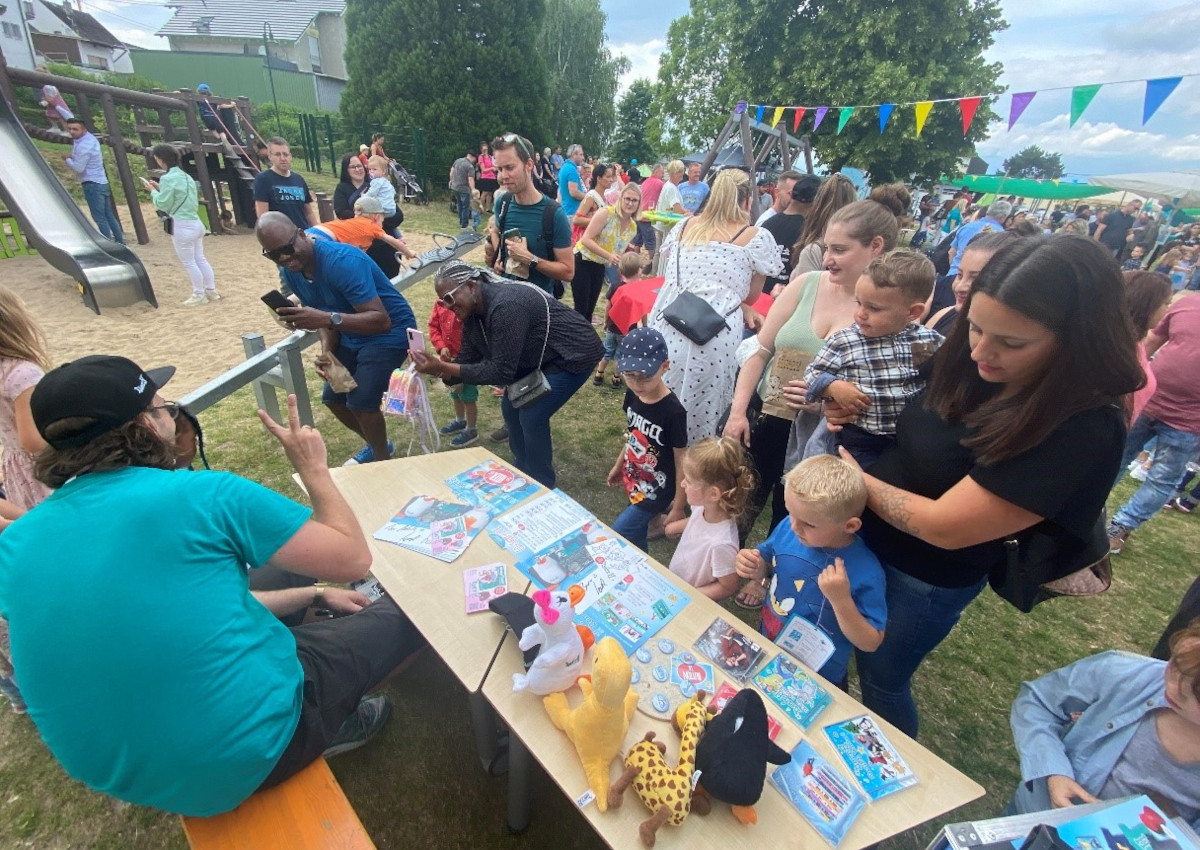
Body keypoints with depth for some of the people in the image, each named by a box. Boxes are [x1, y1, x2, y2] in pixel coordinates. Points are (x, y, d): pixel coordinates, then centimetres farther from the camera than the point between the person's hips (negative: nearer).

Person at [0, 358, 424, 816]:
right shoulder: (204, 494, -21)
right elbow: (354, 558, -14)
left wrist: (310, 594, 14)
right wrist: (314, 469, -1)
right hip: (246, 752, -6)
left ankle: (336, 717, 36)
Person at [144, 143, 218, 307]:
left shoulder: (167, 178, -14)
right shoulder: (186, 176, 11)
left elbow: (163, 204, -11)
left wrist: (153, 191, 5)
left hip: (182, 226, -8)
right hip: (195, 223, 8)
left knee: (188, 263, 2)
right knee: (200, 259, 14)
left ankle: (199, 294, 9)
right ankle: (211, 290, 19)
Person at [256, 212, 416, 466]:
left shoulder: (342, 261, -30)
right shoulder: (289, 271, -4)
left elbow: (381, 320, -36)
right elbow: (323, 315, 3)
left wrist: (327, 319, -48)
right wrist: (326, 351, -16)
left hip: (389, 332, -8)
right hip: (350, 333, 9)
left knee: (361, 402, -18)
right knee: (333, 398, 11)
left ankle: (384, 459, 8)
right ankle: (376, 445, 35)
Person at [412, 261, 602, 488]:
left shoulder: (505, 306, -32)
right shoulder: (472, 312, -2)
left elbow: (501, 370, -33)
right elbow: (468, 360, -2)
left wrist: (444, 367, -34)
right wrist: (437, 370, -21)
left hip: (574, 353, -10)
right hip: (542, 357, 10)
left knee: (532, 415, -14)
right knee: (511, 407, 8)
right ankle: (524, 474, 27)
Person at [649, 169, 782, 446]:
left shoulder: (685, 227, 17)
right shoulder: (757, 238, 4)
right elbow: (750, 297, 12)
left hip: (666, 326, 5)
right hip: (713, 336, -4)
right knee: (699, 421, 5)